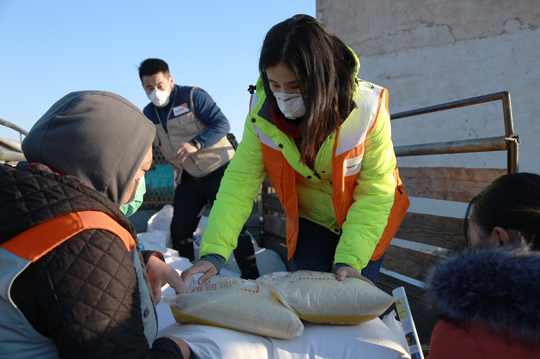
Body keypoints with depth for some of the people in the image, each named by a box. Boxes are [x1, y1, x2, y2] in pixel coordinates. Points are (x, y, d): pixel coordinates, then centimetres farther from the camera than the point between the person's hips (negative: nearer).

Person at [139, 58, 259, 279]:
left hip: (218, 170, -6)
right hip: (188, 179, 6)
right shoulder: (148, 115, 9)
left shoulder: (192, 96, -8)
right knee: (180, 232, 6)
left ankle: (252, 279, -5)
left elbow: (222, 124, -16)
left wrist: (195, 144, -29)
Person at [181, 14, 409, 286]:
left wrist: (349, 260, -32)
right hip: (310, 221, 2)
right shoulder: (262, 111, -21)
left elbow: (375, 192, -23)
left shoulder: (367, 109, -28)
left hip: (362, 221, -1)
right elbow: (239, 181, -19)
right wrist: (213, 252, -29)